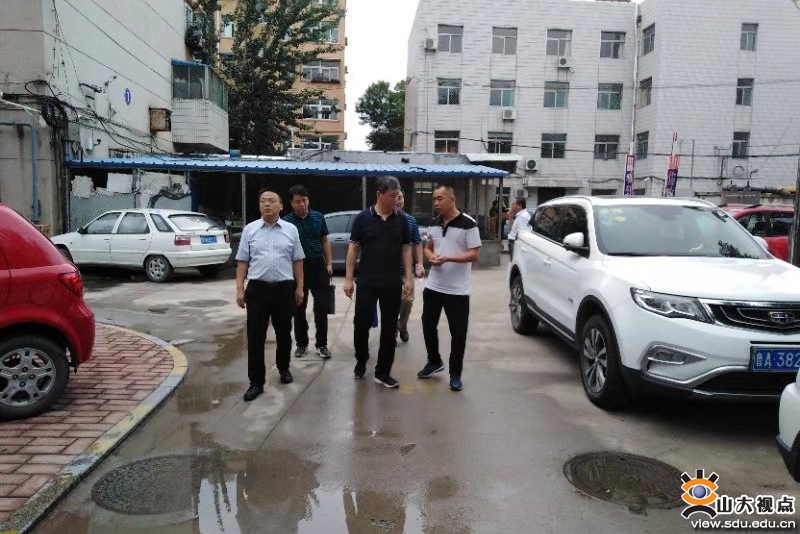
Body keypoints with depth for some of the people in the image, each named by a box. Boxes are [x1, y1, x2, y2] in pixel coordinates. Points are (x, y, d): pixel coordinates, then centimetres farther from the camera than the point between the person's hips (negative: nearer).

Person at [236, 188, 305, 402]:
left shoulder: (291, 229, 4)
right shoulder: (250, 230, 4)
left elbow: (297, 261, 7)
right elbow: (242, 261, 4)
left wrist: (299, 287, 4)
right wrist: (239, 289, -2)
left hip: (285, 288, 1)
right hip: (257, 288, 0)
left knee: (284, 333, 13)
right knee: (255, 337, 0)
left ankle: (284, 368, 34)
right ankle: (256, 382, 8)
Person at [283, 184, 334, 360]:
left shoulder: (318, 217, 3)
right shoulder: (287, 222, -5)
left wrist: (329, 263, 5)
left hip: (318, 266, 2)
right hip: (297, 268, -1)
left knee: (322, 307, 3)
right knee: (299, 309, 9)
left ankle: (322, 344, 15)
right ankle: (301, 344, 23)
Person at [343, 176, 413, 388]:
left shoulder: (401, 219, 2)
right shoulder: (363, 218, -3)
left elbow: (406, 249, 6)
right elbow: (353, 248, 0)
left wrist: (408, 278, 0)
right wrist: (348, 279, -3)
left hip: (392, 284, 2)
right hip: (366, 282, -1)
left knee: (389, 328, 6)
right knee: (361, 324, 5)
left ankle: (383, 372, 17)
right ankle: (361, 361, 31)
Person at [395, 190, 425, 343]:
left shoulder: (411, 220, 4)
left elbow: (417, 243, 8)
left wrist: (420, 264, -2)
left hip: (406, 269, 2)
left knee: (407, 300, 3)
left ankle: (402, 326, 29)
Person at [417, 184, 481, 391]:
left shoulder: (468, 224, -12)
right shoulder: (434, 223, 8)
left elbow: (474, 255, -15)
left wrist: (447, 258, -24)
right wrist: (431, 257, -6)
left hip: (457, 290, -6)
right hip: (433, 286, 6)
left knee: (458, 333, 2)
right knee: (428, 325, 14)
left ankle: (455, 374, 16)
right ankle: (434, 361, 36)